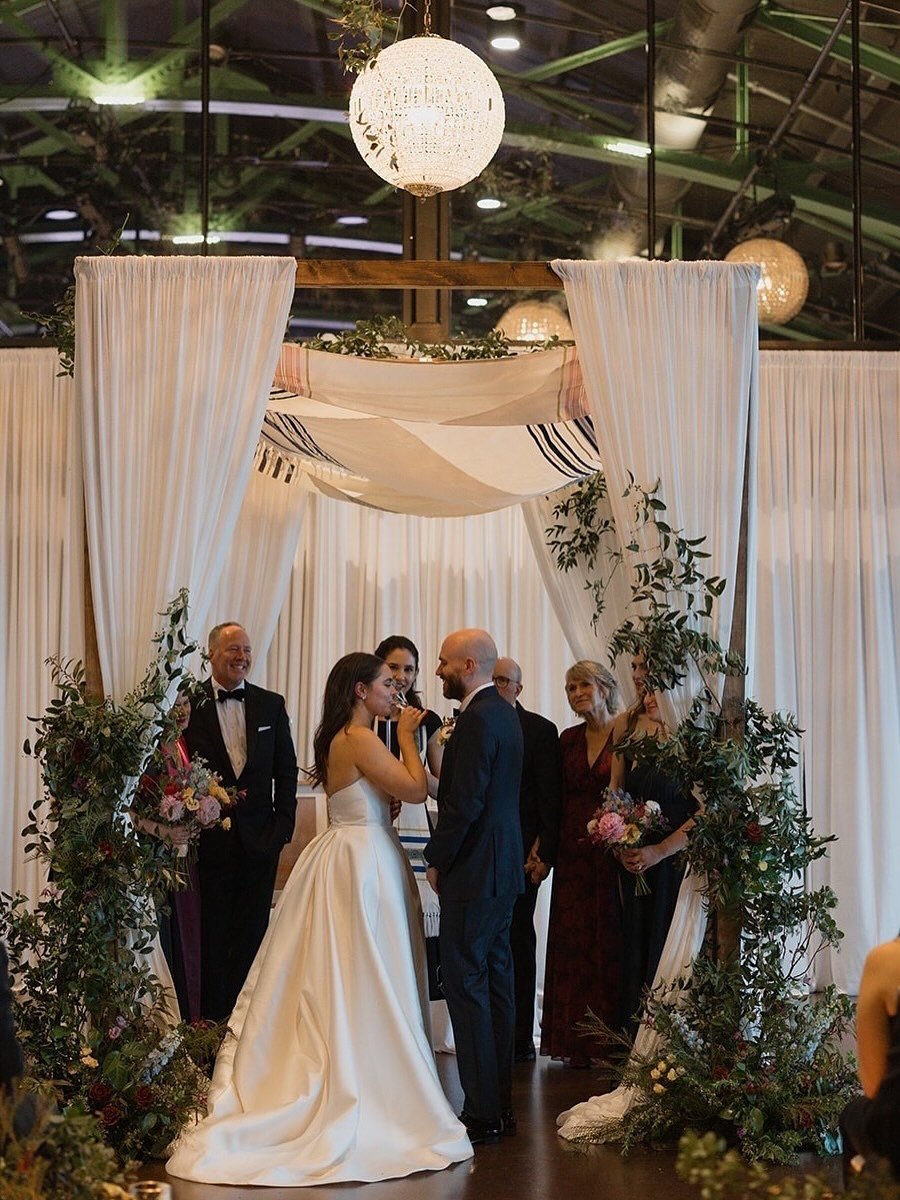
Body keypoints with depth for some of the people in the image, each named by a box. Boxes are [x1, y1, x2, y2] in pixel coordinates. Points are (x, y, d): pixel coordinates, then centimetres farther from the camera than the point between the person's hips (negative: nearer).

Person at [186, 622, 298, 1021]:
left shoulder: (271, 705, 7)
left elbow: (286, 771, 8)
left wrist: (282, 826, 0)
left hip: (260, 838, 3)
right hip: (211, 838, -3)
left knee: (252, 934, 7)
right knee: (213, 935, 5)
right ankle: (213, 1021, 14)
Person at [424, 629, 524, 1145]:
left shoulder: (478, 719, -17)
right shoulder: (504, 714, 14)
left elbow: (464, 803, -21)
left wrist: (437, 859, -10)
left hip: (474, 871, -10)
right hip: (503, 870, 10)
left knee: (467, 985, -6)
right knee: (496, 982, 12)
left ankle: (481, 1112, -5)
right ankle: (501, 1106, 18)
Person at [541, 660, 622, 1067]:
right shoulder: (568, 739, 11)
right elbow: (556, 800, 12)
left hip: (614, 854, -5)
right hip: (573, 856, 5)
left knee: (610, 945, -1)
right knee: (573, 945, 6)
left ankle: (611, 1041, 6)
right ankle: (578, 1042, 12)